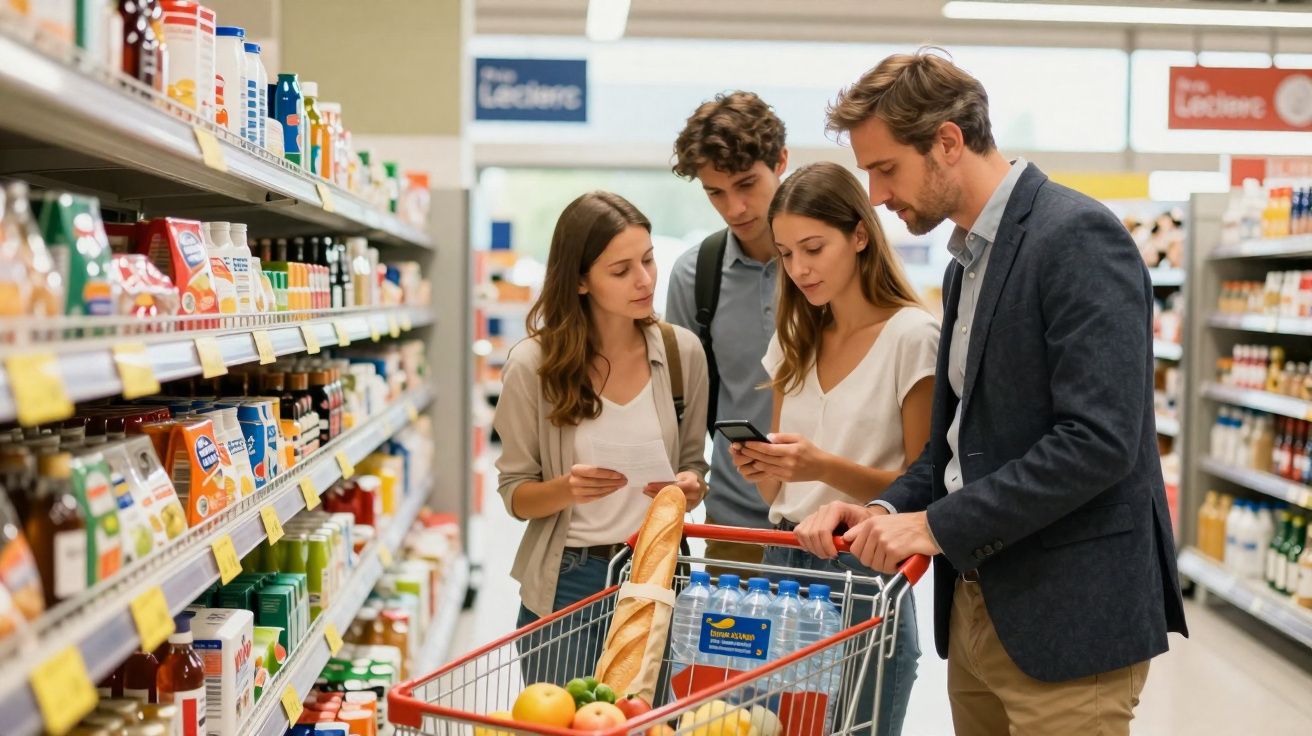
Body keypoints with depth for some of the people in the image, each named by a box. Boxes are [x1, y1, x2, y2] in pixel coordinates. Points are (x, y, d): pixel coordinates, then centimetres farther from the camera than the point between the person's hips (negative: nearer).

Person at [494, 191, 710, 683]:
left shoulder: (682, 351, -2)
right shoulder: (533, 364, -10)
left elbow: (693, 463, 8)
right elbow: (515, 494, -3)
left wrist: (689, 489, -14)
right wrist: (566, 489, -23)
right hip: (567, 583, -2)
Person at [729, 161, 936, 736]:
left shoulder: (912, 335, -9)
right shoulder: (795, 340, 11)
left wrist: (825, 467, -22)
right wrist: (761, 470, -8)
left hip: (864, 578, -6)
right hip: (783, 563, 6)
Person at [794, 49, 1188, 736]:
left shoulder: (1077, 236, -14)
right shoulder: (967, 262, 14)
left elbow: (1099, 439, -22)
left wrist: (936, 524, -18)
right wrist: (886, 511, 1)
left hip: (1065, 618, -8)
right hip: (976, 607, 8)